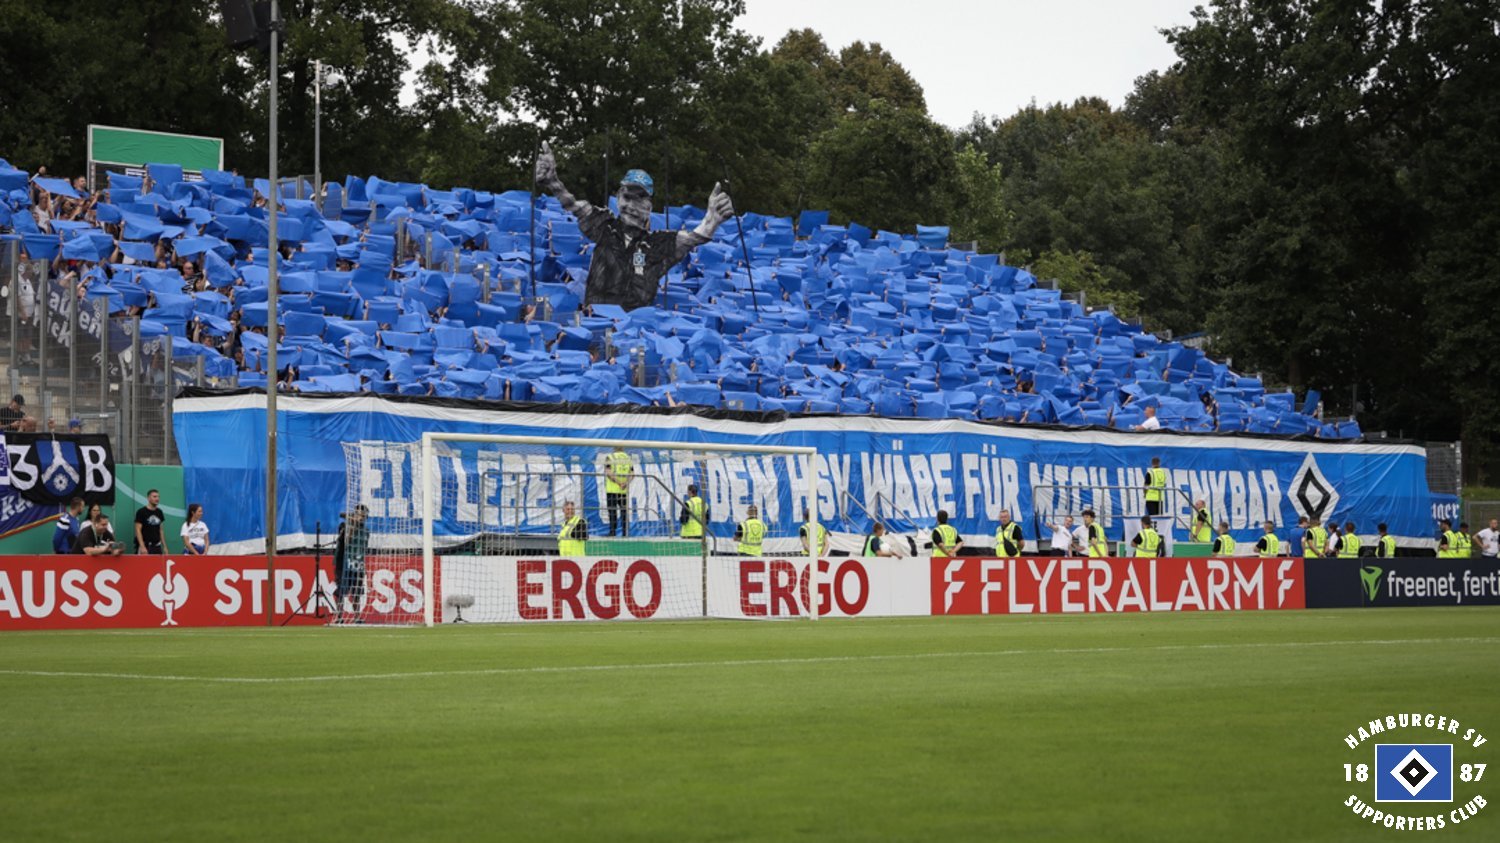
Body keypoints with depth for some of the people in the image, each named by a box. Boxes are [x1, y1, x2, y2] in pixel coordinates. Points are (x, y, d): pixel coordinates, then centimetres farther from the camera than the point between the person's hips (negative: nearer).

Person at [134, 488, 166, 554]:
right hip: (145, 546, -6)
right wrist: (142, 546, -19)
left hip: (157, 546, 6)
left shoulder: (159, 512, 12)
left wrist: (164, 546, 12)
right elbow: (138, 530, -10)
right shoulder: (141, 512, -5)